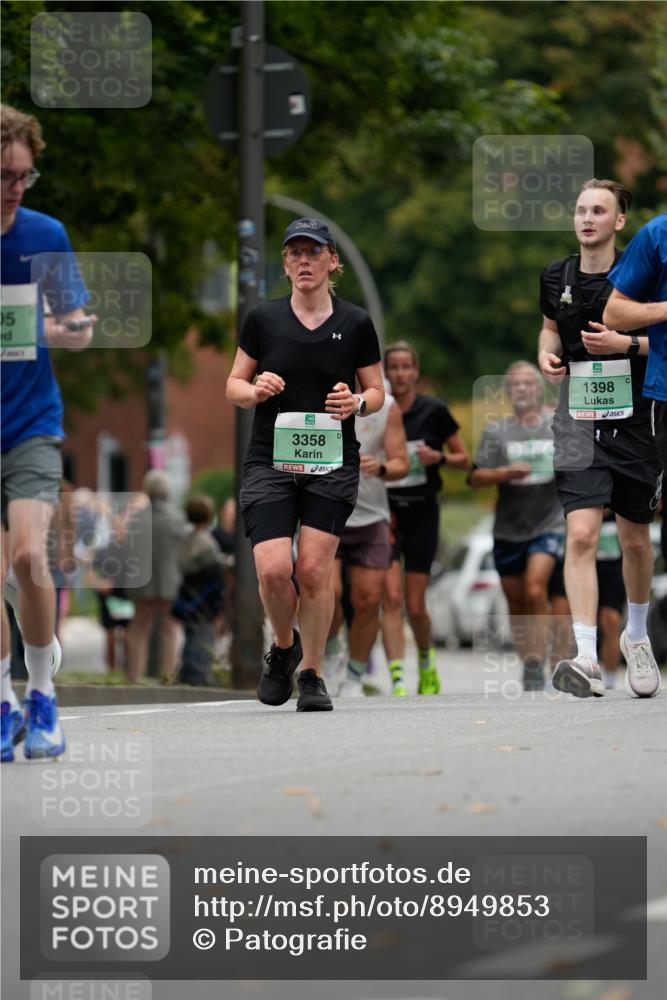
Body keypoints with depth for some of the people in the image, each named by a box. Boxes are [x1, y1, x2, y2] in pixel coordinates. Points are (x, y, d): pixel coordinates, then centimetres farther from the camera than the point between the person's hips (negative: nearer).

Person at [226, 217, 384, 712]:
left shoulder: (356, 323, 2)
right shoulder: (263, 319, 3)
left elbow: (376, 392, 9)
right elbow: (234, 385, 10)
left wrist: (356, 402, -13)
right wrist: (256, 390, -12)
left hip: (333, 462, 0)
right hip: (270, 461, 0)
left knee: (314, 568, -8)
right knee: (273, 569, -13)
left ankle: (313, 675, 9)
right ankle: (284, 648, 17)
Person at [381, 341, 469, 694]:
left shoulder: (434, 411, -3)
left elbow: (464, 459, 5)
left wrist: (439, 457, -14)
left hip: (422, 513, 0)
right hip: (386, 513, 0)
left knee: (415, 606, 1)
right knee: (391, 597, -15)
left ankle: (427, 664, 31)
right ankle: (397, 681, -19)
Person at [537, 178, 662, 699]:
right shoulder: (557, 277, 4)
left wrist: (627, 344, -19)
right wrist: (547, 355, 2)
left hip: (634, 420, -1)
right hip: (579, 422, 1)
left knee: (635, 540, 12)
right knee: (581, 535, -15)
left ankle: (637, 636, 38)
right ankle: (587, 660, -21)